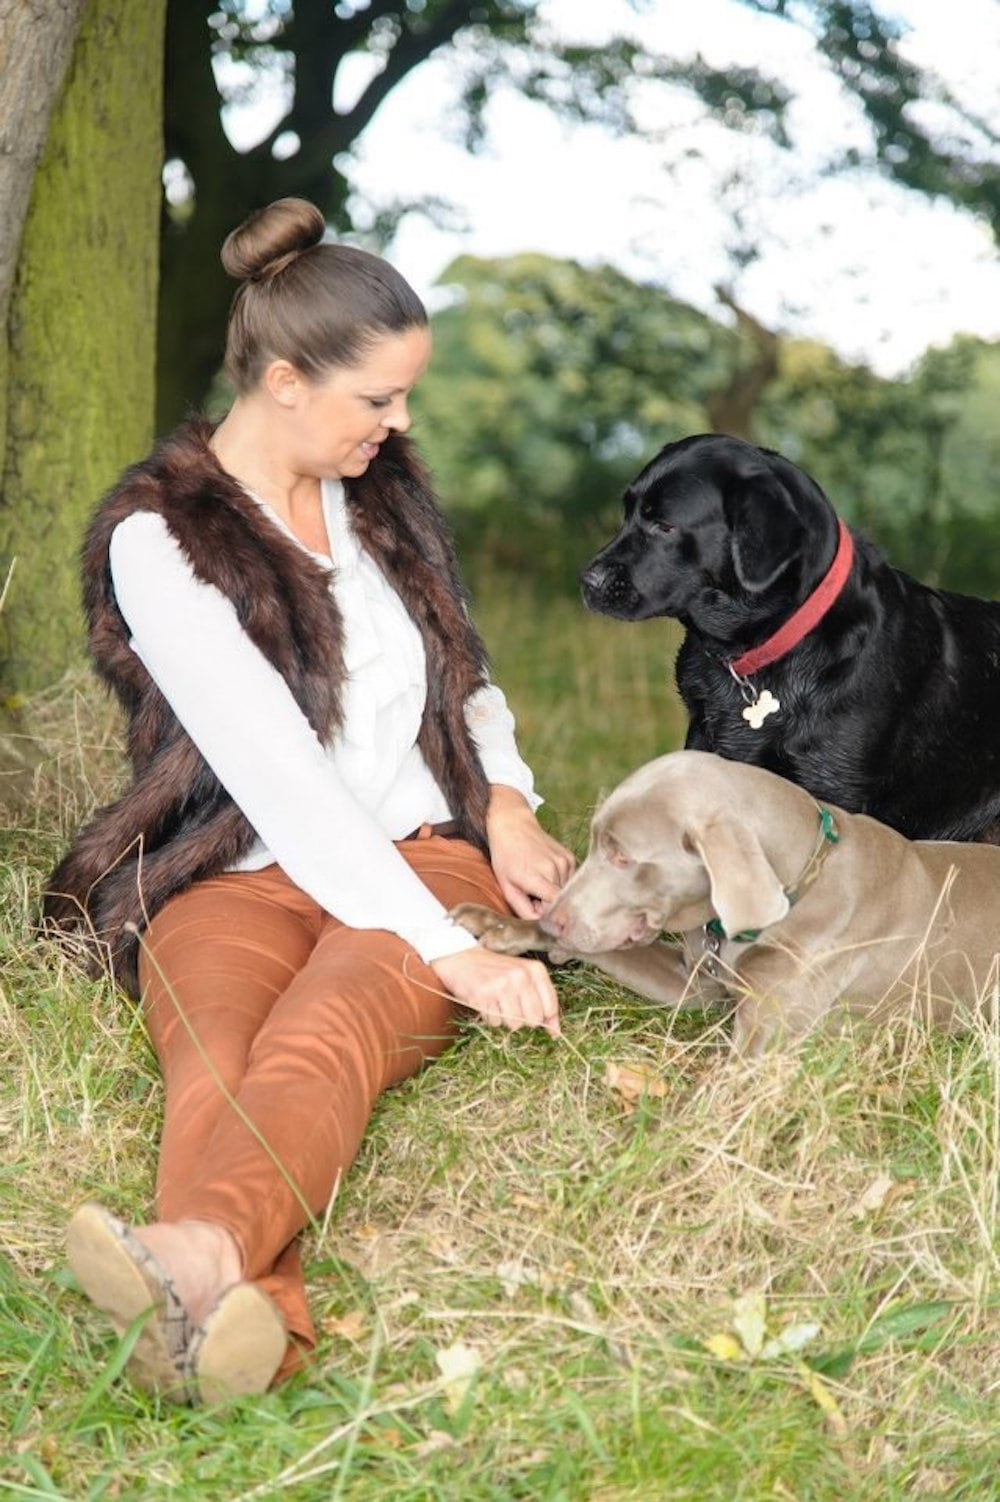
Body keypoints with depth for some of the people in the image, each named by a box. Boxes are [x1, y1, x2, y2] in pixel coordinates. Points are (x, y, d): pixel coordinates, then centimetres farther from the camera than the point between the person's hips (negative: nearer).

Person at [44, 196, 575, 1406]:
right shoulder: (160, 538, -8)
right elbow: (276, 770, -18)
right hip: (236, 881, -2)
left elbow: (464, 673, 25)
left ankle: (199, 1247, -64)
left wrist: (506, 805, 3)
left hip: (427, 851, 2)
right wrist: (449, 954, -23)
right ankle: (244, 1318, -65)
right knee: (215, 1049, -37)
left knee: (326, 1031, -34)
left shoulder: (381, 487, 12)